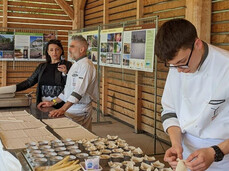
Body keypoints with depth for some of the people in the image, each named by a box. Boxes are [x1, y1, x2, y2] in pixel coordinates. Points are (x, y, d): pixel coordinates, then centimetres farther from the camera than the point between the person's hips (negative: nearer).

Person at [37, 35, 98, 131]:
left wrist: (63, 109, -34)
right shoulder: (76, 64, 17)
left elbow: (79, 91, -26)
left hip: (79, 112, -9)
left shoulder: (86, 65, -15)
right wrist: (52, 102, 16)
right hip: (70, 109, 9)